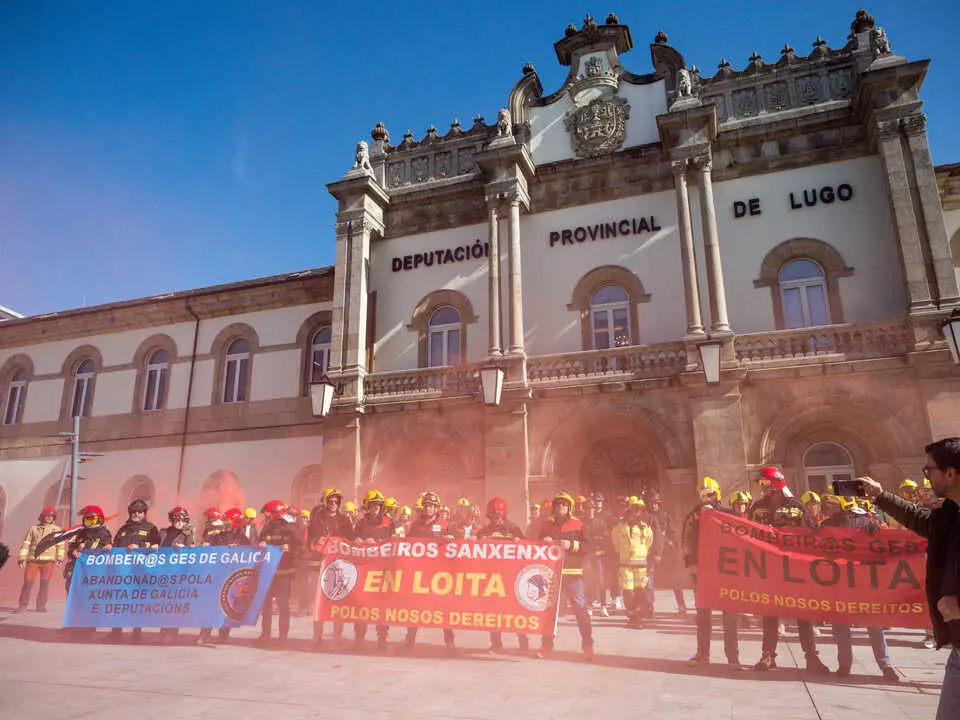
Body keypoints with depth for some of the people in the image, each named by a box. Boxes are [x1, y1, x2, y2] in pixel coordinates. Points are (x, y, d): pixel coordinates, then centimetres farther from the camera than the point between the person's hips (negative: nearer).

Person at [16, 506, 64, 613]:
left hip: (48, 560, 0)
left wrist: (60, 557, -6)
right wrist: (21, 558, 0)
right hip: (33, 560, 0)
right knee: (28, 582, -1)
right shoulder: (33, 529, 11)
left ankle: (41, 606, 8)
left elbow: (60, 545, 5)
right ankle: (22, 605, 10)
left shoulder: (57, 530, 10)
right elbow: (25, 544, 9)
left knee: (44, 584, 1)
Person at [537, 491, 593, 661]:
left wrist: (572, 545, -18)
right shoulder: (547, 524, 11)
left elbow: (586, 547, -2)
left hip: (572, 572, -3)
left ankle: (587, 645, 2)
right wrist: (544, 542, -6)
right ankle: (547, 644, 20)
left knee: (580, 607, -7)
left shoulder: (577, 524, 2)